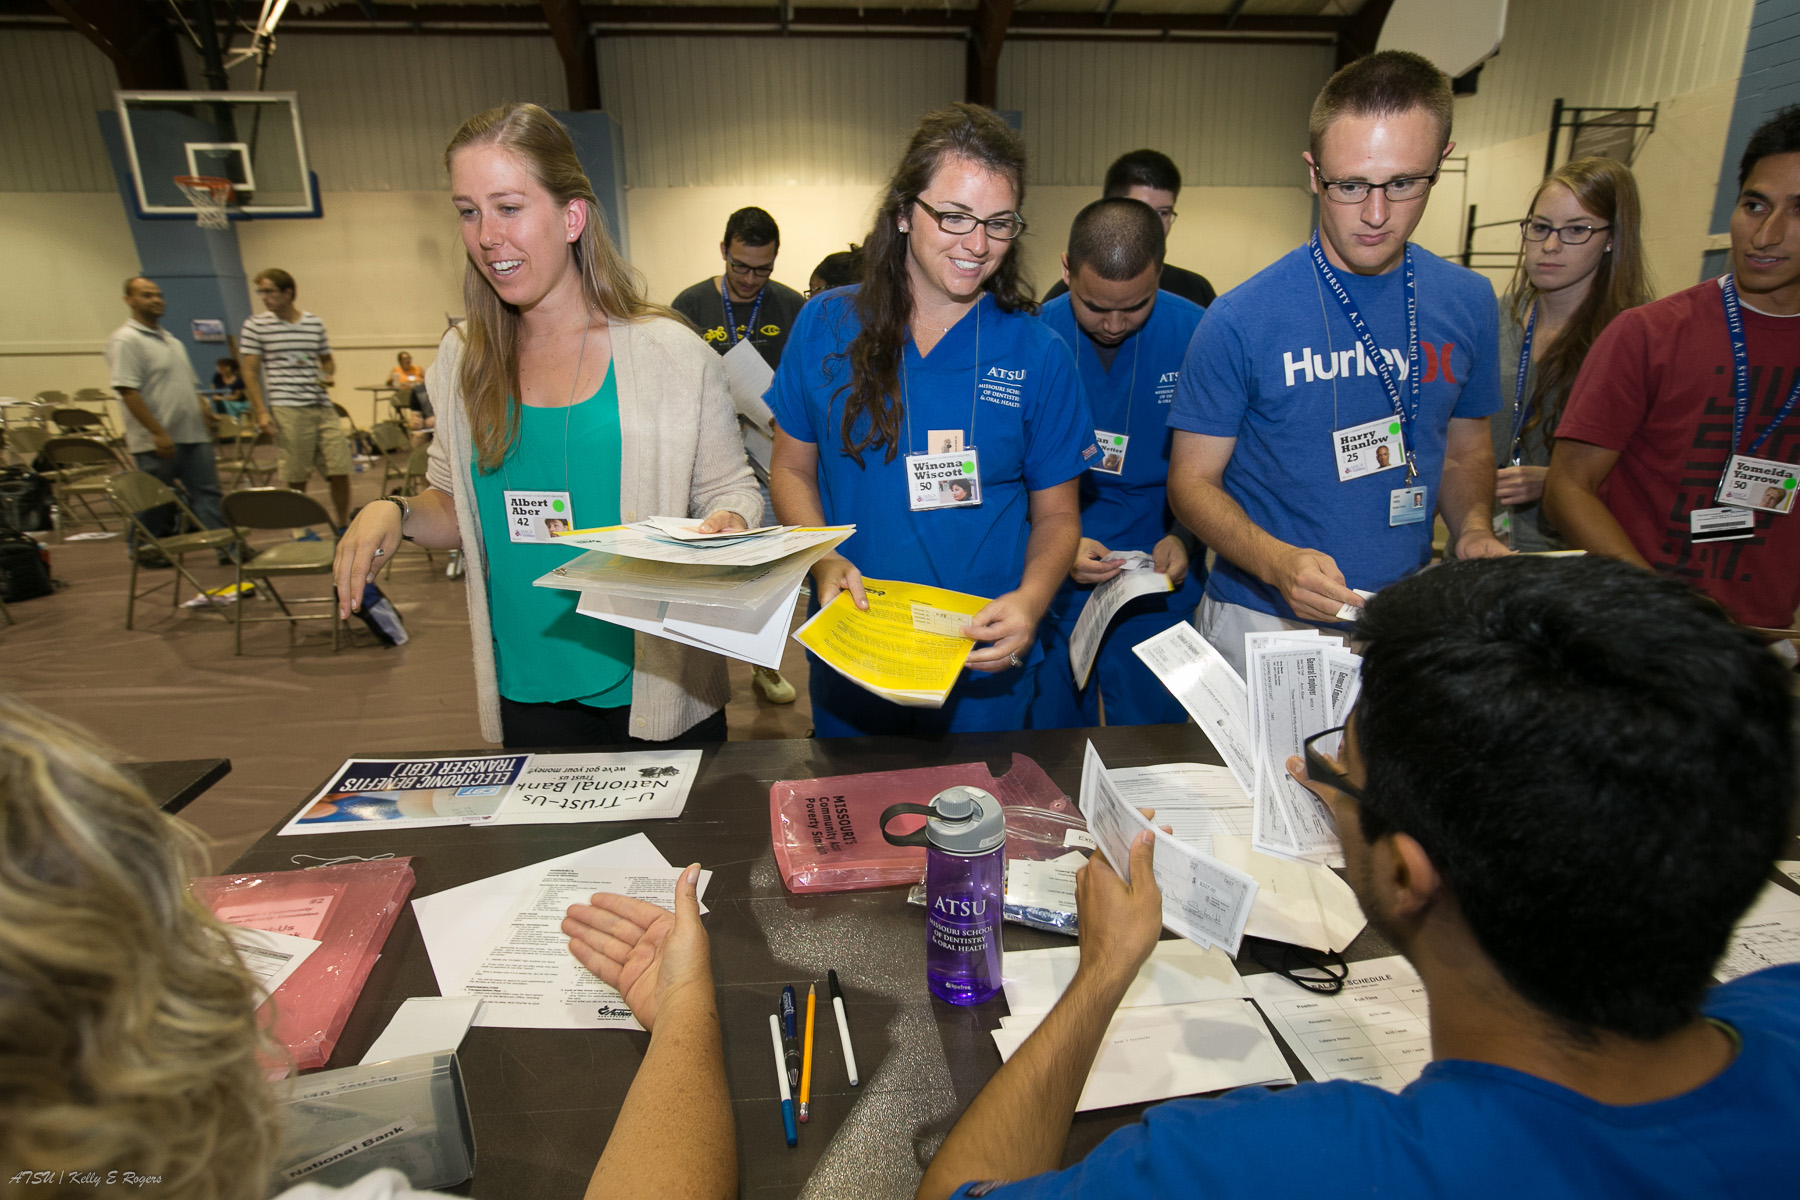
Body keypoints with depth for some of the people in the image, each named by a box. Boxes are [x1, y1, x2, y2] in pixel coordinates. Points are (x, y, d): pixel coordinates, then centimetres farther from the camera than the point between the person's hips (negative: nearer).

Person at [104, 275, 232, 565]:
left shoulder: (170, 339, 18)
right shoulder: (125, 341, -9)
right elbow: (128, 392, -17)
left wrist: (206, 412, 10)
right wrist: (157, 433, -22)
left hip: (193, 435, 7)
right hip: (158, 441, -7)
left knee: (208, 492, 3)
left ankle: (228, 546, 2)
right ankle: (142, 550, 20)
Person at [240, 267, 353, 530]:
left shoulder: (315, 324, 12)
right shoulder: (255, 326, 3)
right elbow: (250, 373, 2)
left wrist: (330, 376, 1)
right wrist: (261, 412, -6)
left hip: (323, 407, 3)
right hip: (287, 410, -3)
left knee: (340, 471, 1)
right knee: (297, 477, 0)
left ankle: (343, 526, 17)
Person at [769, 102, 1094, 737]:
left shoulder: (1037, 355, -6)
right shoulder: (826, 327, -4)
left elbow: (1056, 514, 0)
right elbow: (792, 470, 4)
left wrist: (1030, 600, -20)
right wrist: (823, 561, -15)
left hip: (984, 667, 0)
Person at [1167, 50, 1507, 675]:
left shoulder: (1469, 303, 1)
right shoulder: (1241, 319, -14)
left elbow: (1465, 450, 13)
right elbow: (1193, 480, -11)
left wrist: (1475, 531, -7)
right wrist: (1278, 562, -27)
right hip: (1263, 624, -4)